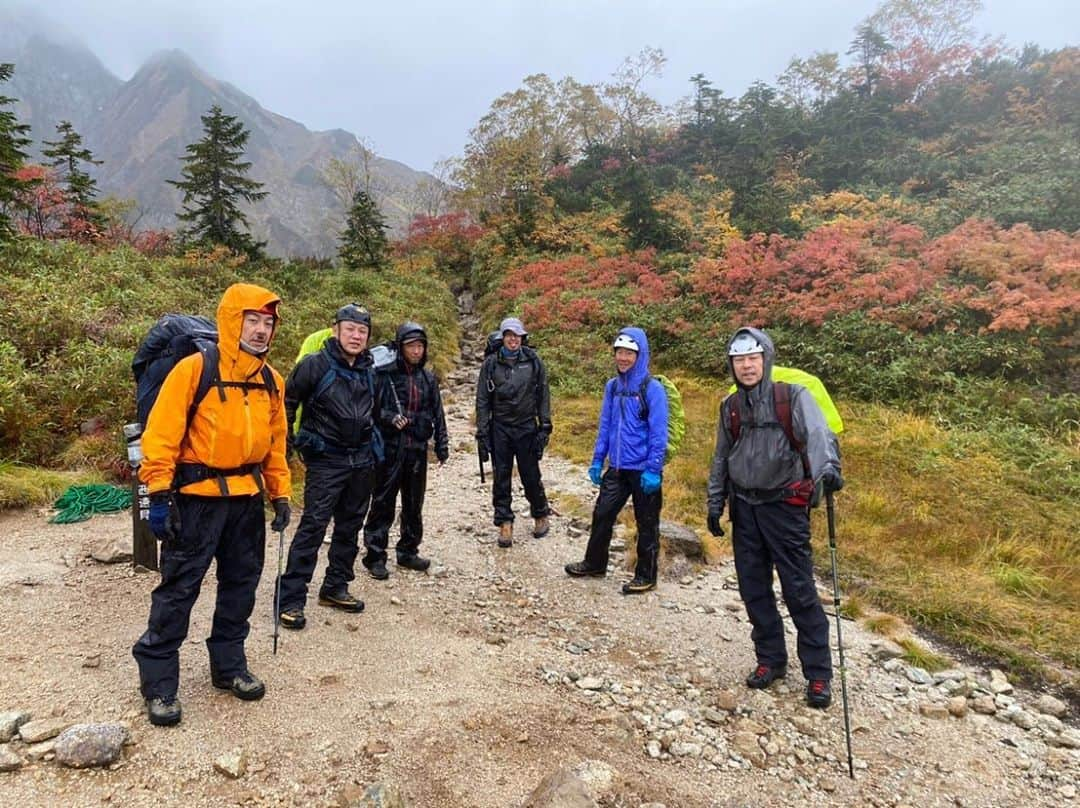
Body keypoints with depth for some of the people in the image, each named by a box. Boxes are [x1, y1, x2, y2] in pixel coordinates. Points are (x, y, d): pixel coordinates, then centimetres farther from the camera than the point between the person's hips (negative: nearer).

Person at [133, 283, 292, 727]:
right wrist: (160, 495, -16)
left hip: (247, 498, 6)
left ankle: (229, 664, 31)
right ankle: (158, 680, 17)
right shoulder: (194, 369, -12)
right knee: (178, 587, 2)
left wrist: (280, 494, 10)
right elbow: (161, 434, -13)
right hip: (197, 496, -6)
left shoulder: (271, 381, 7)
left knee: (241, 583, 14)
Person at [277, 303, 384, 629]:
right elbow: (288, 402, -3)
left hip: (362, 461, 6)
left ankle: (335, 587, 27)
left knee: (350, 526, 13)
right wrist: (286, 441, -4)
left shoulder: (370, 370, 10)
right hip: (326, 459, -6)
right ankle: (290, 600, -3)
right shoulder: (315, 364, -10)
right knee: (313, 526, -10)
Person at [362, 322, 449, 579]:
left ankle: (408, 551, 27)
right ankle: (375, 556, 11)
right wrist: (390, 417, -23)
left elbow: (437, 413, 15)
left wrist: (442, 444, 14)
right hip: (390, 448, -5)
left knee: (414, 504, 13)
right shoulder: (386, 374, -7)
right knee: (383, 503, 1)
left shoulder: (428, 378, 9)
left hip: (418, 450, 5)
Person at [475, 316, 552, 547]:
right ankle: (504, 523, 16)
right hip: (500, 429, 1)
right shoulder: (491, 364, 0)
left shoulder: (533, 361, 0)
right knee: (502, 478, 6)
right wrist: (482, 433, -2)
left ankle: (540, 515, 29)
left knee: (531, 476, 7)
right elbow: (482, 400, 2)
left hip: (527, 428, -1)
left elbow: (543, 396, 3)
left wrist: (545, 427, -1)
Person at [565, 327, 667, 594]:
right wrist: (597, 461, 10)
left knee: (646, 524, 7)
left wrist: (653, 470, -17)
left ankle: (646, 576, 22)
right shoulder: (612, 386, 7)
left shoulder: (652, 389, -12)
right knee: (602, 514, 13)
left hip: (643, 470, -6)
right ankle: (595, 563, 32)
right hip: (616, 468, 6)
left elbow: (658, 433, -14)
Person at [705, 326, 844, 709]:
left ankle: (818, 674, 12)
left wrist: (827, 468, -44)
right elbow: (721, 459, 16)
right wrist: (715, 503, 15)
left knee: (799, 591, -2)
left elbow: (818, 434, -25)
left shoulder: (793, 396, -8)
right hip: (744, 507, 5)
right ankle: (770, 660, 27)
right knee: (754, 589, 10)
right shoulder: (731, 406, 8)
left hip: (784, 505, -5)